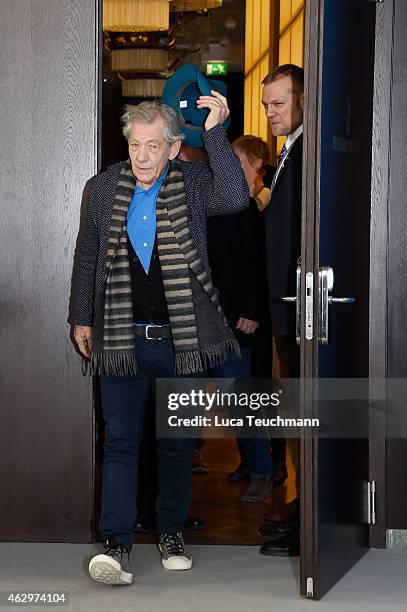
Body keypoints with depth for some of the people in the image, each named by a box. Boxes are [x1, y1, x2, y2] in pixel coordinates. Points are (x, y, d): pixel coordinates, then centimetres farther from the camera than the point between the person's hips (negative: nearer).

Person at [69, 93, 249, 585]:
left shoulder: (193, 184, -2)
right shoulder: (104, 188, 4)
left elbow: (235, 198, -24)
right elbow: (88, 255, 13)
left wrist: (215, 133, -22)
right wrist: (81, 318, 13)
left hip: (181, 339, 0)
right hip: (121, 338, 1)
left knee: (177, 442, 11)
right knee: (120, 440, -4)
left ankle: (171, 532, 24)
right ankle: (116, 544, -4)